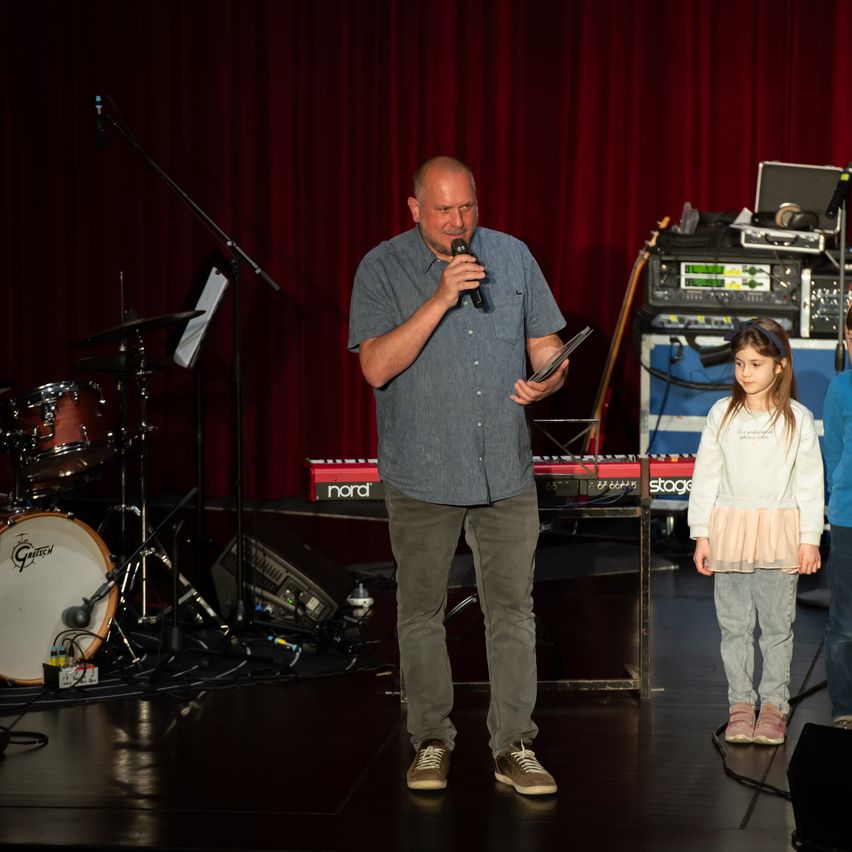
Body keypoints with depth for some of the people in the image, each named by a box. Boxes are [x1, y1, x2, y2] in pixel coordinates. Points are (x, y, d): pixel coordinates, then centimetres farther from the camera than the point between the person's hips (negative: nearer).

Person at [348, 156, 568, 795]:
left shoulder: (513, 256, 5)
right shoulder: (383, 269, -6)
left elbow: (546, 345, 10)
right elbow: (377, 367, -18)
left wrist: (547, 380, -14)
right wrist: (441, 299, -24)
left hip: (506, 473, 2)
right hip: (422, 476, -2)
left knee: (513, 610, 5)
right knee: (421, 612, 8)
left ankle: (514, 745, 15)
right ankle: (431, 742, 22)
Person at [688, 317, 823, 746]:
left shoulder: (797, 419, -1)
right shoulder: (722, 414, 3)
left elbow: (810, 481, 2)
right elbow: (705, 476, 6)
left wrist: (810, 539, -1)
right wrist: (701, 534, 4)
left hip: (779, 534, -1)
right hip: (730, 531, 1)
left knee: (777, 623, 3)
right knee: (734, 625, 5)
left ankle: (774, 704, 12)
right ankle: (740, 703, 13)